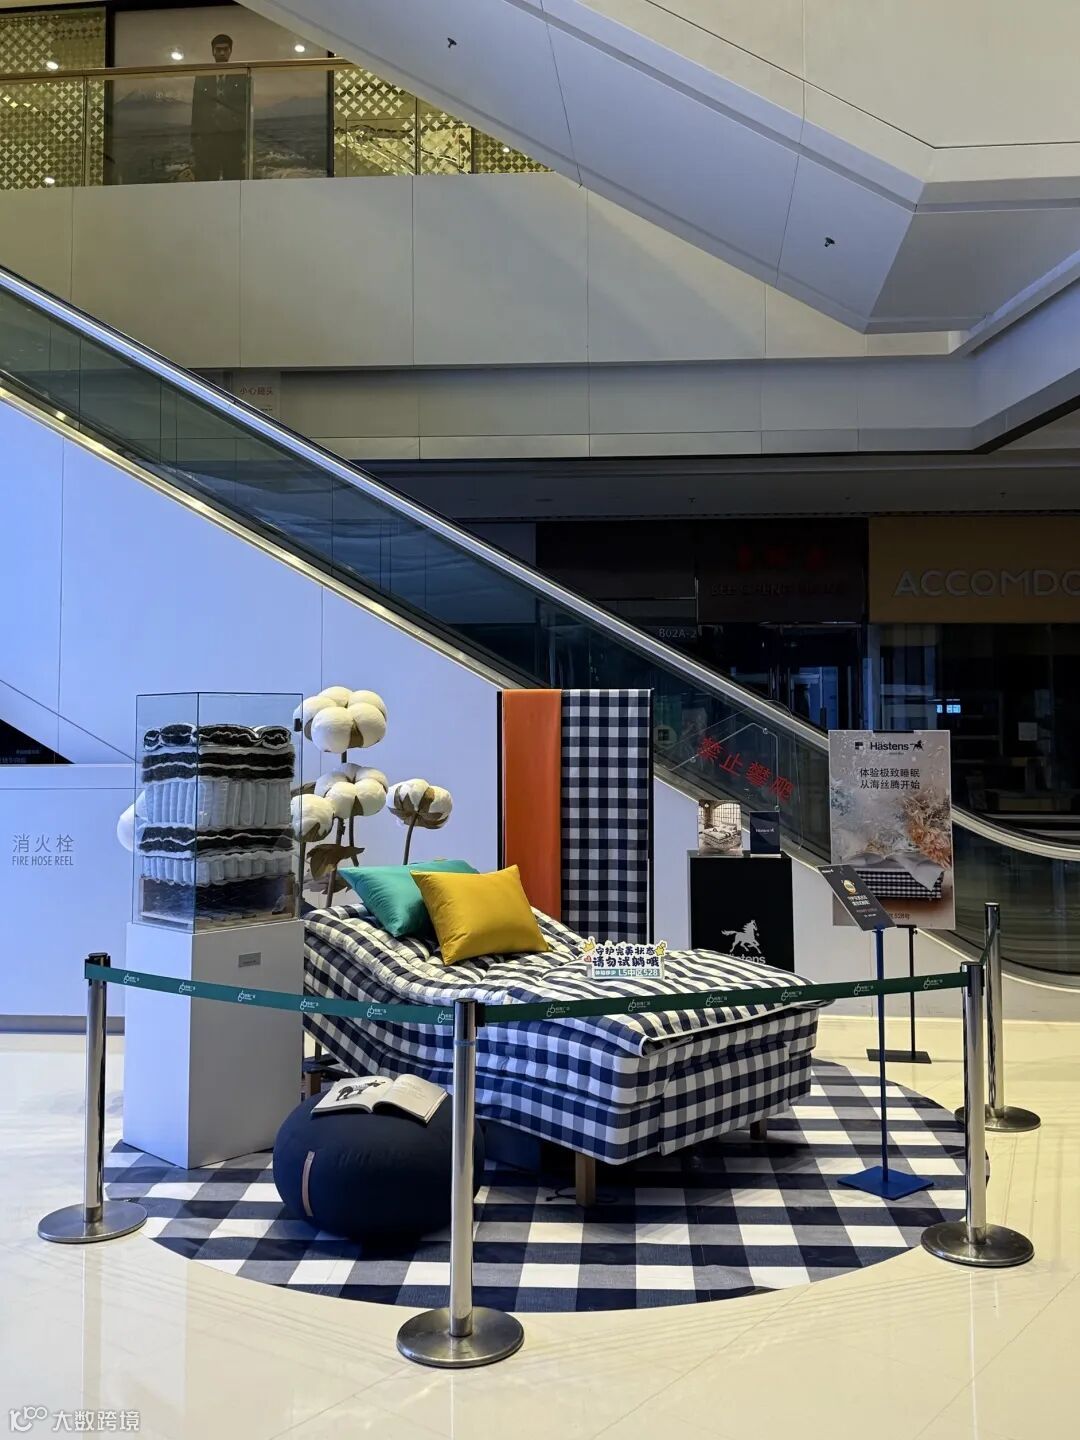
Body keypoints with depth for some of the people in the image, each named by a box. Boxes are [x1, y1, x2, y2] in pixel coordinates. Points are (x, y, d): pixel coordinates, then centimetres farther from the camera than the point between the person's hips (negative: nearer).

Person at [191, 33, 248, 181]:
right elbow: (196, 109, 14)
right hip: (206, 138, 1)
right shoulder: (201, 77, 18)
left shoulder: (241, 77, 14)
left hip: (233, 137, -1)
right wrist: (194, 140, 3)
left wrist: (246, 139, -5)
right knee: (205, 182, -7)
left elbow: (246, 107, 8)